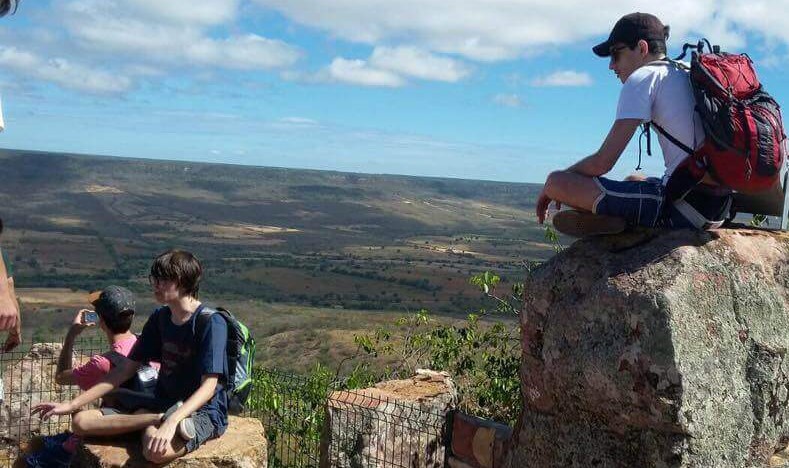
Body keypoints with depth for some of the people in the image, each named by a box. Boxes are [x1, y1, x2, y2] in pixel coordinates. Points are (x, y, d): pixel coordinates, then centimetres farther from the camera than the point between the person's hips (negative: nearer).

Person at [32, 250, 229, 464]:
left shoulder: (212, 323, -15)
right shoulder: (159, 318, 8)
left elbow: (208, 386, -21)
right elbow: (125, 370, 10)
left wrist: (172, 421, -37)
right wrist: (71, 405, 5)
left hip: (202, 410, -9)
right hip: (162, 404, 9)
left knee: (156, 450, -43)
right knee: (81, 421, -9)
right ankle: (159, 420, -15)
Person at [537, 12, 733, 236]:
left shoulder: (644, 77, -3)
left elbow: (602, 163, -8)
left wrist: (554, 184, 9)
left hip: (681, 206, -9)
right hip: (719, 209, 9)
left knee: (556, 182, -7)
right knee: (634, 180, 39)